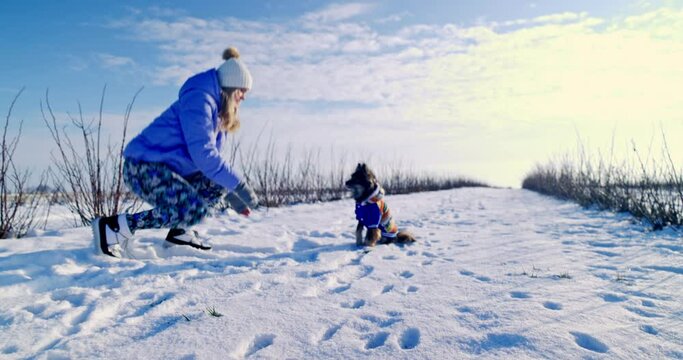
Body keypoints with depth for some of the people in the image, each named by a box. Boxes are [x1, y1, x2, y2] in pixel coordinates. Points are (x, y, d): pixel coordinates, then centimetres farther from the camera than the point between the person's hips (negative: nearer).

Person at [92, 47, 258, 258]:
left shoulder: (217, 110, 14)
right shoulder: (199, 99, -16)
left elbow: (210, 156, 18)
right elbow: (204, 155, -26)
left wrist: (231, 193, 11)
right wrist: (240, 186, -23)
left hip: (168, 169, 10)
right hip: (143, 167, -10)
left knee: (219, 183, 4)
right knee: (194, 210, -26)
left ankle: (179, 232, 8)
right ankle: (114, 226, -14)